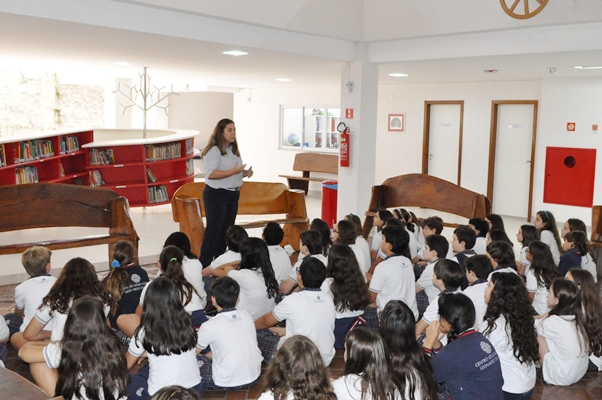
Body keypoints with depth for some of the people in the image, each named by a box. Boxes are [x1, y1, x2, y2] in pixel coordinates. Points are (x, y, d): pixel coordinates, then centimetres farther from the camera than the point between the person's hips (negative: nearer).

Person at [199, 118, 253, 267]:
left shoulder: (234, 150, 14)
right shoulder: (213, 150, -13)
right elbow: (210, 174, -23)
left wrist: (245, 172, 1)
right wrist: (233, 171, -28)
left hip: (233, 194, 8)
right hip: (216, 195, -8)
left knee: (226, 230, 13)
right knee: (214, 230, -5)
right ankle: (204, 265, 2)